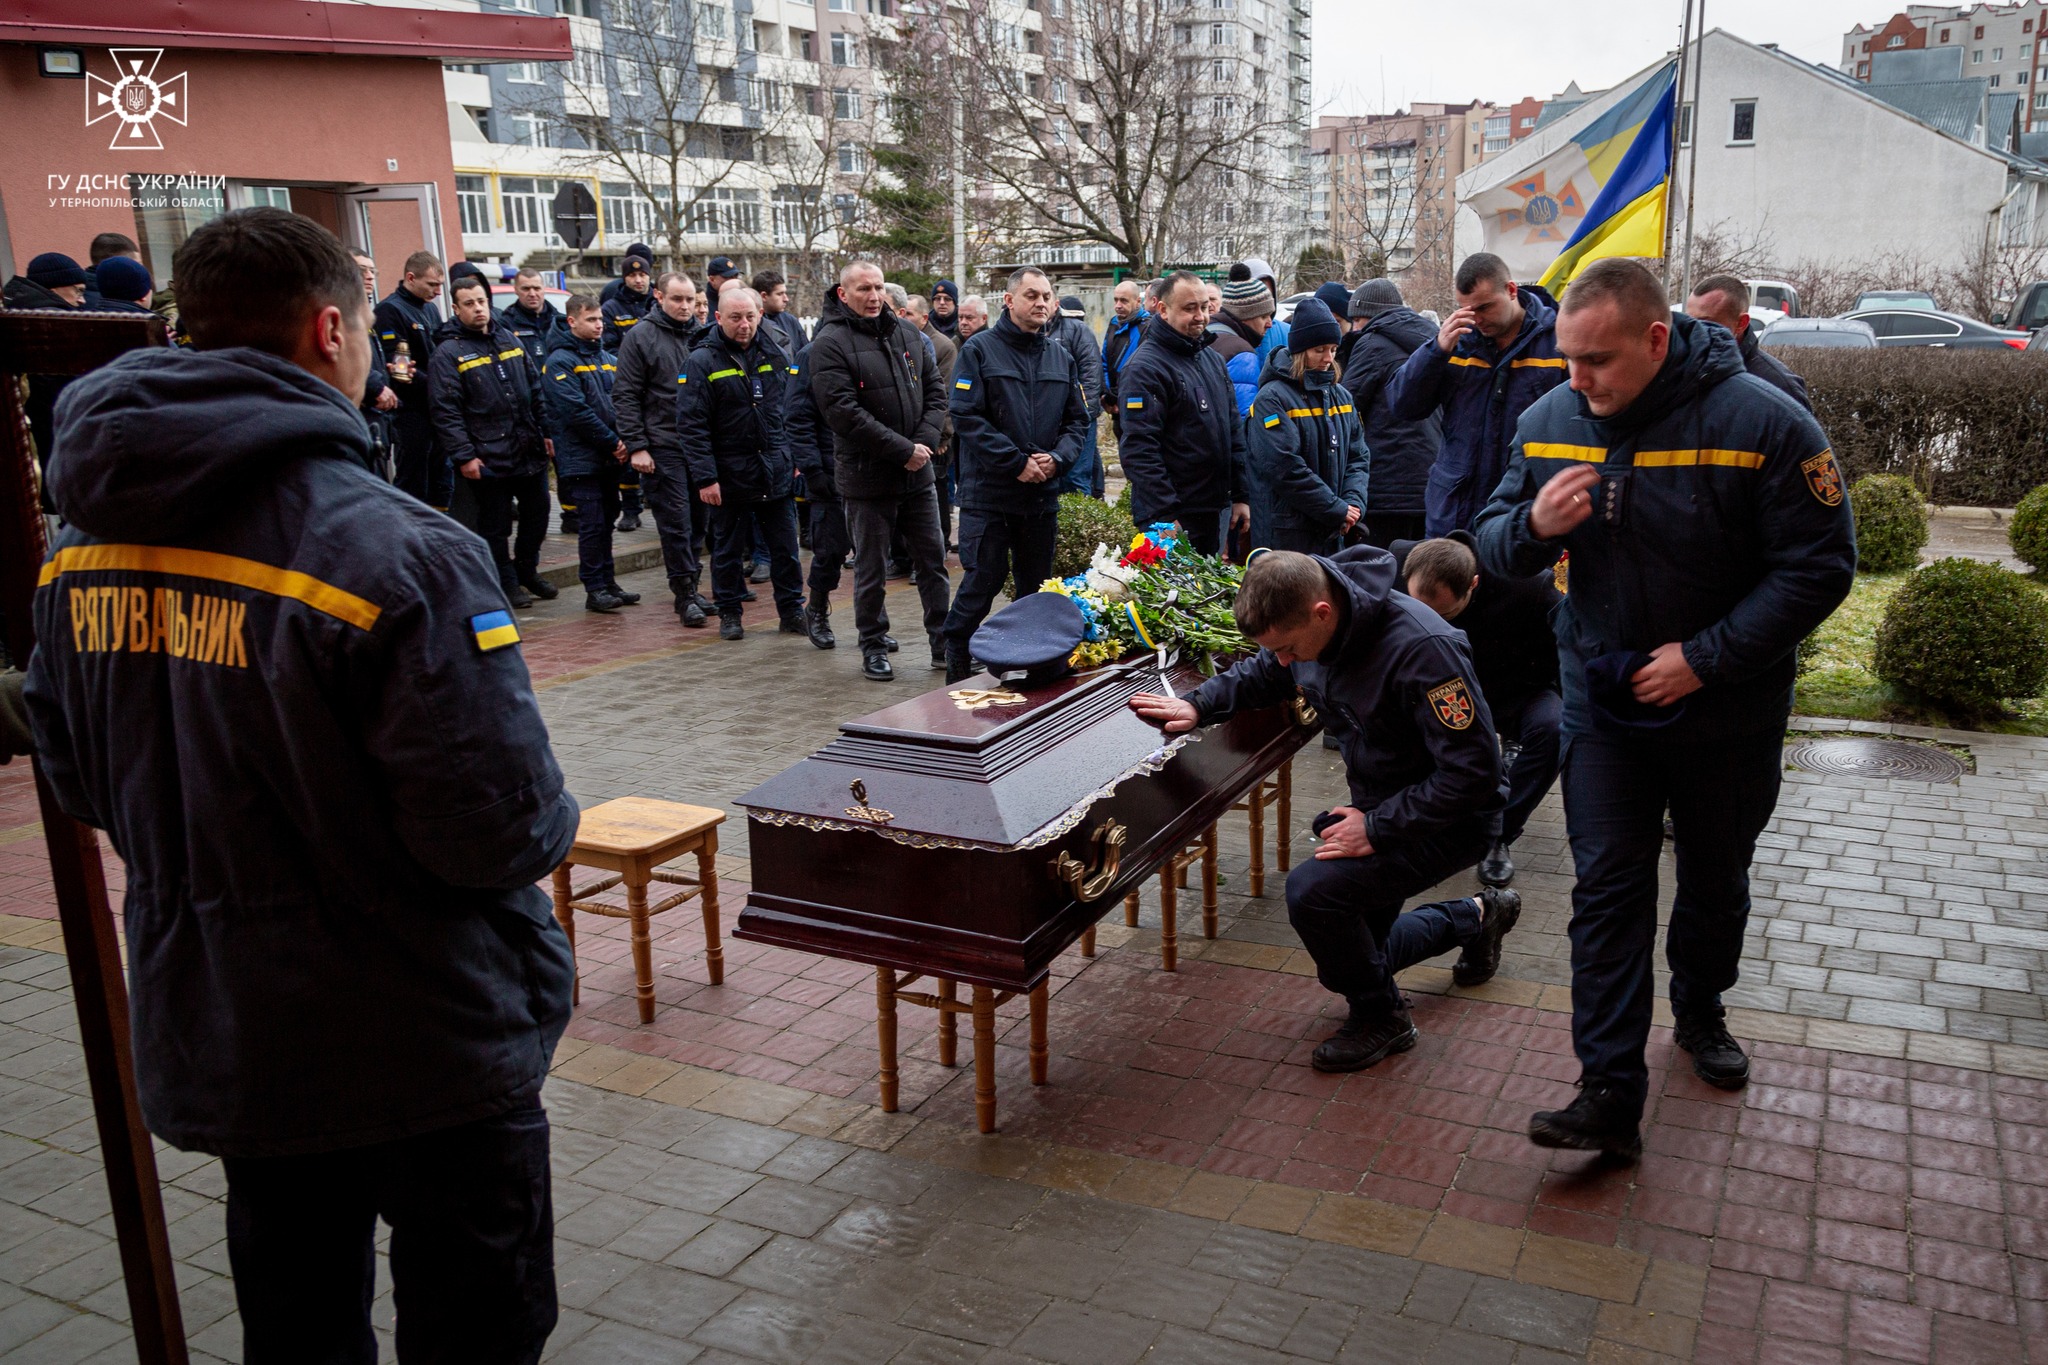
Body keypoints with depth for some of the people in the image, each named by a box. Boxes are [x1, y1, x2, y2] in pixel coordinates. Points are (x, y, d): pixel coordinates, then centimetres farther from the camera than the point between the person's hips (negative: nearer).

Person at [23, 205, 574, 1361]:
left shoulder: (80, 548, -2)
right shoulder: (399, 552, -26)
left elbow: (77, 783, 9)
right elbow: (500, 831, -26)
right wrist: (554, 826, -4)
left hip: (214, 1037, 7)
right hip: (426, 1047, -6)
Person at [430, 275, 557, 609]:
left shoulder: (510, 341, 12)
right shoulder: (449, 353, -6)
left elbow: (535, 391, 18)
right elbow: (446, 411, -11)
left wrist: (545, 433, 12)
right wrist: (463, 456, -17)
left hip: (530, 452, 6)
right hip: (489, 458, -6)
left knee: (537, 516, 15)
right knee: (496, 526, 3)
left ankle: (527, 570, 34)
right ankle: (507, 583, 16)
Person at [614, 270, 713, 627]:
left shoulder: (700, 335, 12)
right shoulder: (641, 337, -2)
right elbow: (625, 396, -4)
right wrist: (636, 446, -11)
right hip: (664, 446, -5)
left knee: (700, 520, 10)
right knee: (675, 521, -3)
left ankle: (689, 586, 22)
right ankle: (685, 592, 3)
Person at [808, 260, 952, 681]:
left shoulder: (907, 334, 9)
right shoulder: (830, 343, -9)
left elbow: (935, 392, 9)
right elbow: (843, 412, -18)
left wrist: (924, 442, -8)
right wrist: (902, 450, -19)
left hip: (918, 474, 5)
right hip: (867, 477, -5)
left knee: (933, 560, 10)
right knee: (871, 570, 6)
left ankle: (943, 642, 20)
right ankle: (874, 647, 20)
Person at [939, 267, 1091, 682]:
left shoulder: (1061, 356, 13)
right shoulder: (980, 349, -4)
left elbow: (1079, 419, 13)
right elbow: (967, 416, -12)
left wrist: (1057, 457, -7)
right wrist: (1017, 462, -16)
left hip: (1043, 492, 5)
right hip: (989, 491, -5)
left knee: (1036, 582, 11)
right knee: (985, 577, -5)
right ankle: (956, 653, 13)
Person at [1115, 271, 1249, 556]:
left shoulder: (1213, 359, 13)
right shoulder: (1146, 367, -13)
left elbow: (1234, 432, 19)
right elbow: (1138, 449, -20)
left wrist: (1240, 496, 13)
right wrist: (1167, 517, -24)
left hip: (1217, 510, 8)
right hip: (1171, 519, -8)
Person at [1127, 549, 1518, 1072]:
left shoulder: (1421, 650, -33)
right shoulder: (1311, 626, -8)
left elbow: (1473, 771, -31)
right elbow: (1263, 675, 15)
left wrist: (1377, 828, -28)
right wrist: (1197, 705, -3)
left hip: (1449, 819, -8)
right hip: (1377, 806, 9)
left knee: (1312, 891, -28)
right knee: (1348, 962, 15)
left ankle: (1380, 1017, -2)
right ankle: (1476, 918, 37)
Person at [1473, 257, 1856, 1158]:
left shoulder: (1763, 424, -20)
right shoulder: (1549, 421, -7)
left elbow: (1819, 569, -17)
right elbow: (1493, 544, 1)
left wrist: (1703, 659, -22)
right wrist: (1534, 526, -23)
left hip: (1728, 712, -1)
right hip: (1603, 703, 2)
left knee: (1716, 881, 18)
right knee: (1607, 892, -3)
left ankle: (1700, 1012, 44)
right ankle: (1611, 1095, 1)